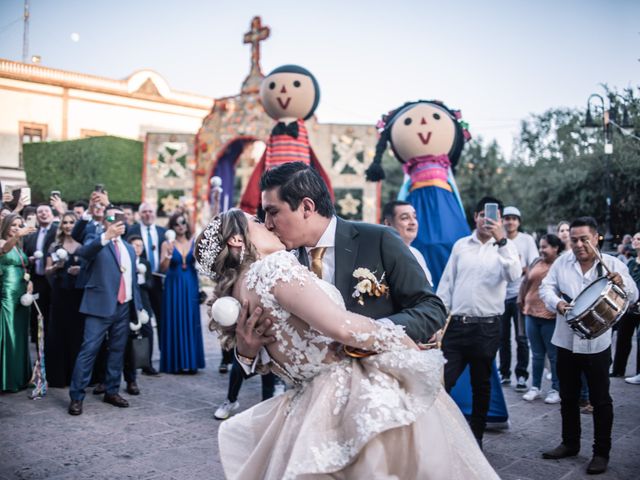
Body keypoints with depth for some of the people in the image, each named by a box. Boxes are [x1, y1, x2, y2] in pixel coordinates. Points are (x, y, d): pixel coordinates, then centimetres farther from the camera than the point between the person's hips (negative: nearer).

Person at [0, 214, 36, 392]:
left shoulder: (19, 247, 15)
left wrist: (29, 281, 2)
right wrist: (16, 236, -51)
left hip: (22, 294, 7)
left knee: (20, 335, 10)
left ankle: (20, 376, 18)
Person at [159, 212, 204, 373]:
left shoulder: (194, 242, 7)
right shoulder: (167, 244, 1)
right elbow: (163, 269, -6)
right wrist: (168, 256, -22)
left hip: (191, 286, 2)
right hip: (174, 286, -2)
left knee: (191, 321, 3)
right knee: (174, 322, 0)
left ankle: (191, 361, 10)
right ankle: (175, 363, 6)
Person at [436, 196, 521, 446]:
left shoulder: (505, 248, 3)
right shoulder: (461, 245, 8)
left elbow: (514, 274, -19)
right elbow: (446, 284, 9)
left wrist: (501, 239, -26)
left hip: (486, 327, -1)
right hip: (456, 324, 1)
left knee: (481, 385, 12)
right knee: (442, 381, -3)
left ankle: (476, 435, 27)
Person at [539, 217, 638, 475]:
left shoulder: (612, 264, -5)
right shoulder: (562, 262, 1)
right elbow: (546, 287, 2)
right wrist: (556, 303, -19)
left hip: (597, 344, -3)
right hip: (566, 342, 3)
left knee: (600, 399, 6)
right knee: (568, 397, 15)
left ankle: (602, 452, 19)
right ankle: (570, 444, 32)